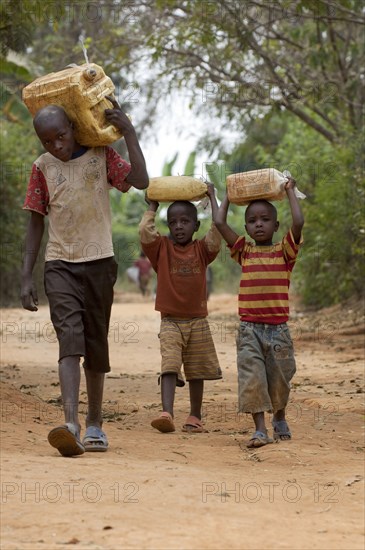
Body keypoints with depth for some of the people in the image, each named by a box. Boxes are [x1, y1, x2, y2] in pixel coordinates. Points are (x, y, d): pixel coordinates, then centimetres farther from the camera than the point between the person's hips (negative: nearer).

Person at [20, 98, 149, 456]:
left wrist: (128, 131, -12)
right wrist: (26, 277, 4)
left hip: (99, 262, 1)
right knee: (69, 338, -17)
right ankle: (70, 425, -30)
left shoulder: (102, 155, 3)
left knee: (96, 345, 6)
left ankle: (94, 425, 18)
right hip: (60, 264, 0)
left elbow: (140, 181, -12)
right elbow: (36, 224, 9)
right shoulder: (42, 168, 6)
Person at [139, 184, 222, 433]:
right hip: (170, 321, -2)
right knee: (169, 366, -18)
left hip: (198, 321, 2)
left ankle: (195, 417, 21)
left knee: (197, 372, 10)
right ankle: (167, 413, -30)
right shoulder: (162, 248, 2)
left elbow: (217, 235, -13)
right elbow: (145, 232, -15)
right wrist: (152, 207, -2)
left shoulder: (201, 249, 5)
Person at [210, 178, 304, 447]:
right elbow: (219, 222, 2)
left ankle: (280, 418, 34)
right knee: (252, 378, -9)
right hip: (249, 327, 1)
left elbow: (298, 223, -13)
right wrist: (228, 195, 13)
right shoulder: (245, 251, 8)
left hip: (278, 328, 0)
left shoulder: (284, 251, 3)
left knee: (279, 379, 10)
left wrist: (290, 191, -2)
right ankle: (260, 429, -7)